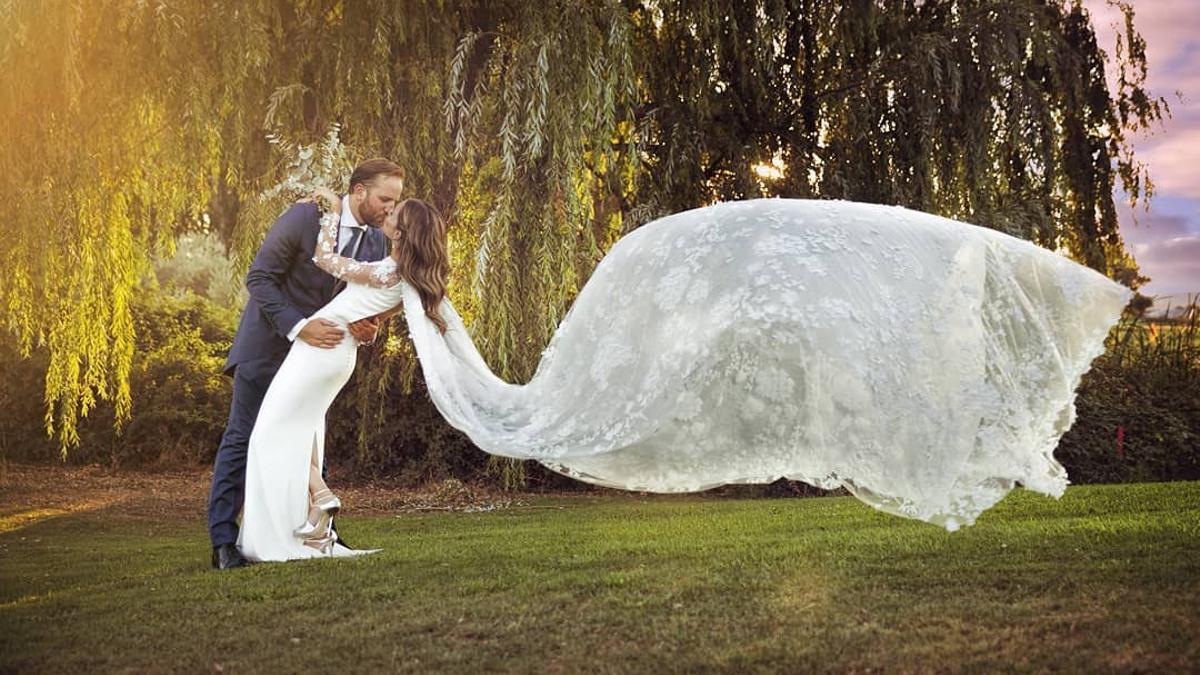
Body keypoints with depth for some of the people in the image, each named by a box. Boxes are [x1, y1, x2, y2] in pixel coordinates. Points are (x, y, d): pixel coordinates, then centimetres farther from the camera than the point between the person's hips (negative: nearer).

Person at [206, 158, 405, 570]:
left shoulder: (376, 242, -1)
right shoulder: (304, 218, -19)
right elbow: (258, 279, -18)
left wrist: (366, 329, -18)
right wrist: (298, 327, -30)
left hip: (316, 349, 6)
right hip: (268, 344, -5)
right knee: (242, 438, -2)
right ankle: (223, 542, 3)